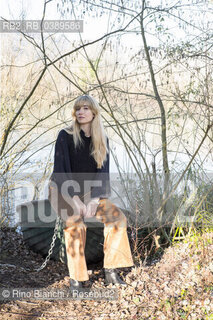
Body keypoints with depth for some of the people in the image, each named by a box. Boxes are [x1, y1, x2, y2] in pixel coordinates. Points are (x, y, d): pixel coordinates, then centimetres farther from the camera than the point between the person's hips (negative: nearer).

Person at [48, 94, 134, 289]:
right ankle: (75, 278, -19)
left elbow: (103, 173, -3)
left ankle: (110, 271, -8)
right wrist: (75, 199, -25)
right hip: (63, 191, -4)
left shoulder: (102, 140, 1)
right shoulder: (65, 136, -11)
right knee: (76, 224, -32)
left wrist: (94, 200, -19)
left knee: (118, 217, -17)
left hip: (87, 193, 4)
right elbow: (60, 171, -16)